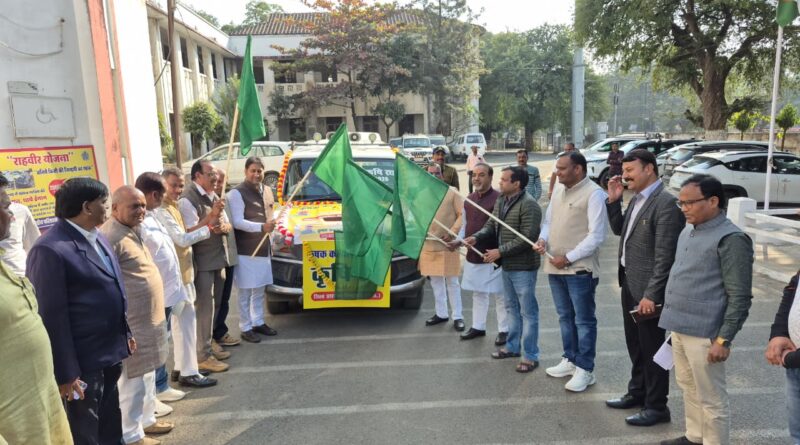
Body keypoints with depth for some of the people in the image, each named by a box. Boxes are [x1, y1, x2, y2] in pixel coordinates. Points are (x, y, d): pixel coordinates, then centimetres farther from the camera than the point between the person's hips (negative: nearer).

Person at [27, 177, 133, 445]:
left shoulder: (96, 237, 8)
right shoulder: (50, 249, -20)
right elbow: (52, 317, -20)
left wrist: (126, 333, 19)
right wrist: (65, 373, -18)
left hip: (111, 352, 8)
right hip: (83, 362, -8)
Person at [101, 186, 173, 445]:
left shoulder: (133, 231, 12)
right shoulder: (110, 237, -21)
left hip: (149, 318, 10)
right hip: (131, 323, -10)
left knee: (148, 374, 22)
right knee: (133, 380, 4)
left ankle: (146, 419, 38)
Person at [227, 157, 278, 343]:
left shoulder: (267, 191, 11)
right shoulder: (237, 193, -13)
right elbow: (237, 222, -20)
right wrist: (261, 227, -30)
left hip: (263, 249, 7)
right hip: (245, 251, -7)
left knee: (260, 290, 16)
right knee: (245, 292, 0)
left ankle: (258, 322, 28)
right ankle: (245, 328, 11)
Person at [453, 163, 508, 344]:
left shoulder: (499, 198, -14)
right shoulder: (469, 199, 10)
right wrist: (458, 240, 2)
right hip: (473, 255, 7)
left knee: (499, 295, 5)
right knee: (477, 293, 18)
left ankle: (504, 330, 19)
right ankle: (478, 326, 31)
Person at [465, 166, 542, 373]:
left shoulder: (528, 205, -20)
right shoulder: (501, 201, 9)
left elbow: (527, 237, -24)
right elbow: (491, 224, 14)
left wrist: (500, 251, -22)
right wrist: (476, 237, -5)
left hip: (523, 267, -9)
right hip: (506, 265, 9)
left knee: (528, 311, 2)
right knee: (512, 308, 20)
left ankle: (530, 356, 12)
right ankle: (513, 346, 35)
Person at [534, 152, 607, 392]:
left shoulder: (594, 194, -13)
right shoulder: (558, 190, 11)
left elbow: (596, 236, -17)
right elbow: (549, 221, 19)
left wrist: (568, 258, -18)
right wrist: (543, 239, -2)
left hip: (580, 269, -8)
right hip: (555, 267, 8)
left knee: (584, 321, 4)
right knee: (565, 317, 19)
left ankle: (585, 369, 15)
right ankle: (570, 360, 33)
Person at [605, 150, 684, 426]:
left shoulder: (666, 203, -19)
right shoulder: (637, 199, 8)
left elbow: (664, 256, -21)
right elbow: (619, 230, 18)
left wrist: (651, 295, -22)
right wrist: (613, 200, 4)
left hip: (647, 288, -9)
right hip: (629, 282, 9)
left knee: (651, 347, 6)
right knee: (635, 344, 21)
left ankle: (656, 406, 21)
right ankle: (637, 392, 38)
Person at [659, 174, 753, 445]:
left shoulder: (731, 239, -14)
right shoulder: (688, 232, 10)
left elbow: (740, 298, -14)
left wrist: (723, 339, -15)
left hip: (703, 333, -8)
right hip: (679, 327, 8)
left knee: (711, 399, 5)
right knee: (688, 388, 21)